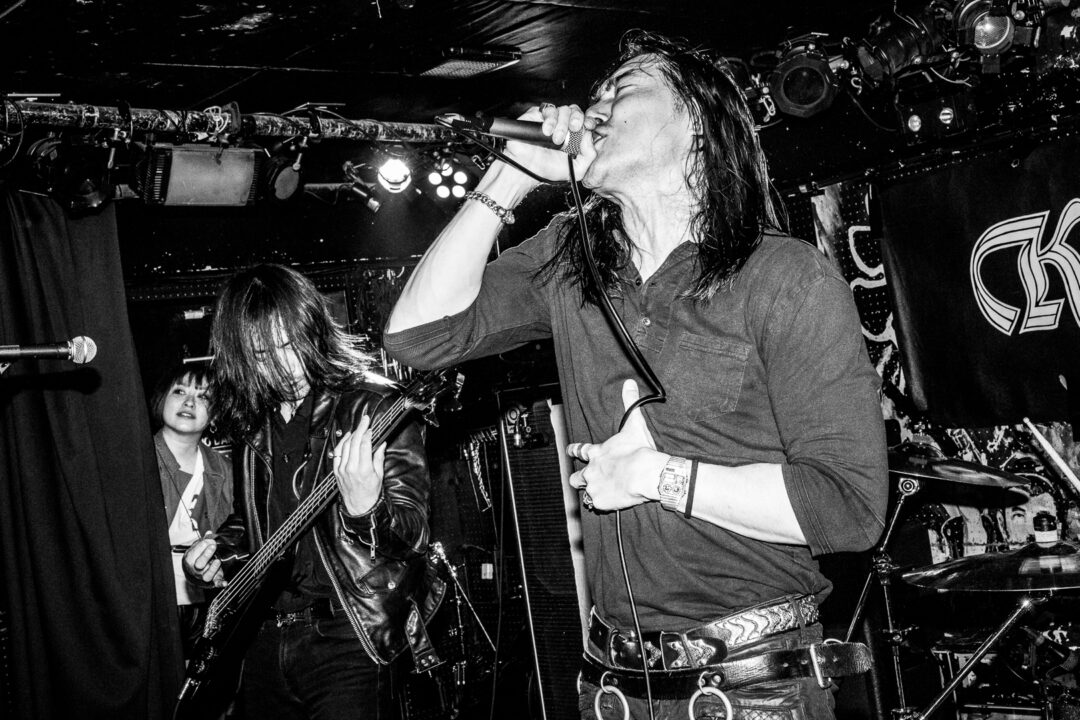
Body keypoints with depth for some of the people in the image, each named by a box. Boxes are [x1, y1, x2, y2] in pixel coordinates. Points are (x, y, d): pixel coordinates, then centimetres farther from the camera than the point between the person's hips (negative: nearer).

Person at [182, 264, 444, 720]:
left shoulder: (374, 411, -9)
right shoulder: (255, 421, 10)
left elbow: (415, 533, -14)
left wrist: (365, 512, -34)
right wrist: (219, 544, 7)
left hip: (346, 636, -6)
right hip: (264, 638, 6)